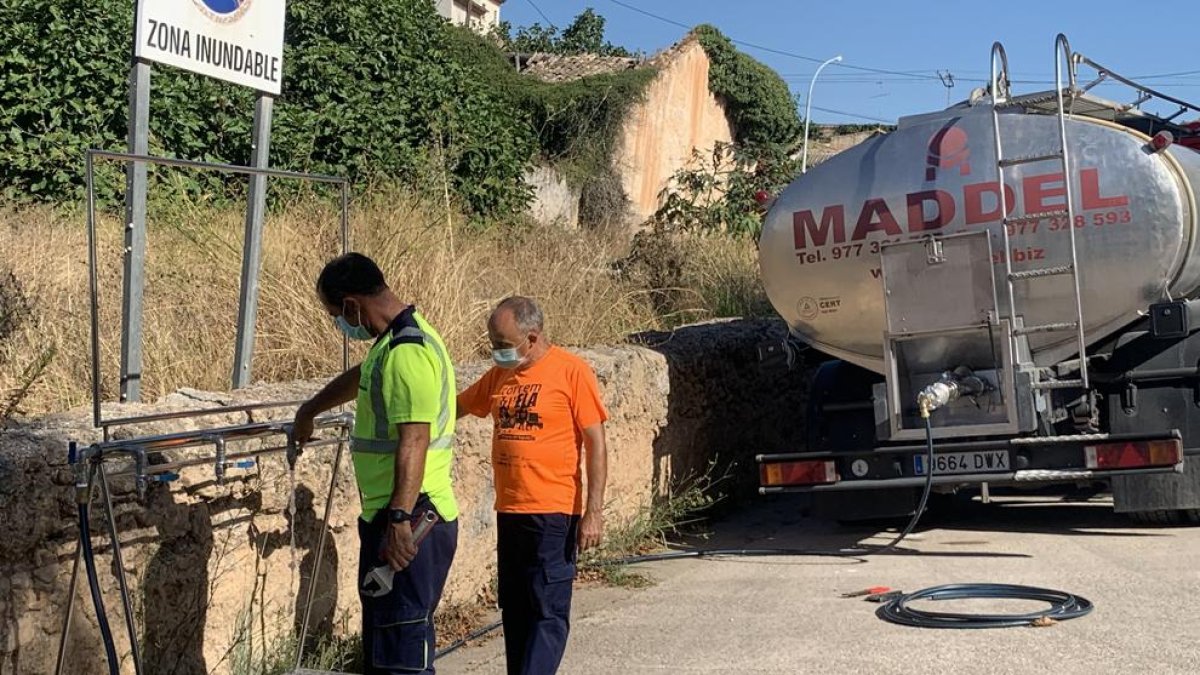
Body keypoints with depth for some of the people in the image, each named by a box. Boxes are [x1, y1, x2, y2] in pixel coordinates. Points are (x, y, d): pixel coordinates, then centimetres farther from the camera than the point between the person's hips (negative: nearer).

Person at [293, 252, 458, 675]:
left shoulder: (408, 351, -19)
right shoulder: (394, 340, 15)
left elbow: (414, 442, -27)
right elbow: (360, 378, 35)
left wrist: (401, 519, -31)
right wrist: (309, 411, 49)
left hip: (410, 521, -11)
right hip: (386, 515, 11)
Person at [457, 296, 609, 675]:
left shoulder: (571, 371, -10)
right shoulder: (499, 375, 9)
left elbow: (596, 444, -10)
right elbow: (458, 407, 25)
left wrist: (594, 511, -14)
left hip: (554, 513, -7)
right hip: (508, 511, 7)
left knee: (548, 612, -3)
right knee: (515, 610, 14)